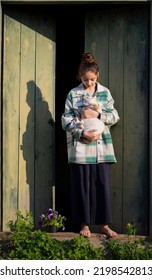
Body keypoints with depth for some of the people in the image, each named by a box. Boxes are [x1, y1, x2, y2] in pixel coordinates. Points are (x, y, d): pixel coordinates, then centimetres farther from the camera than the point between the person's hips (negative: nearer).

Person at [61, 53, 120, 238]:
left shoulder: (105, 93, 9)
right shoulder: (73, 94, 2)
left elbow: (115, 116, 5)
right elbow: (66, 121, -2)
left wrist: (97, 115, -12)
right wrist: (82, 133, -17)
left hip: (102, 146, 2)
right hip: (80, 147, -1)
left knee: (103, 184, 1)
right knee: (82, 186, 2)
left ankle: (104, 224, 11)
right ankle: (85, 224, 14)